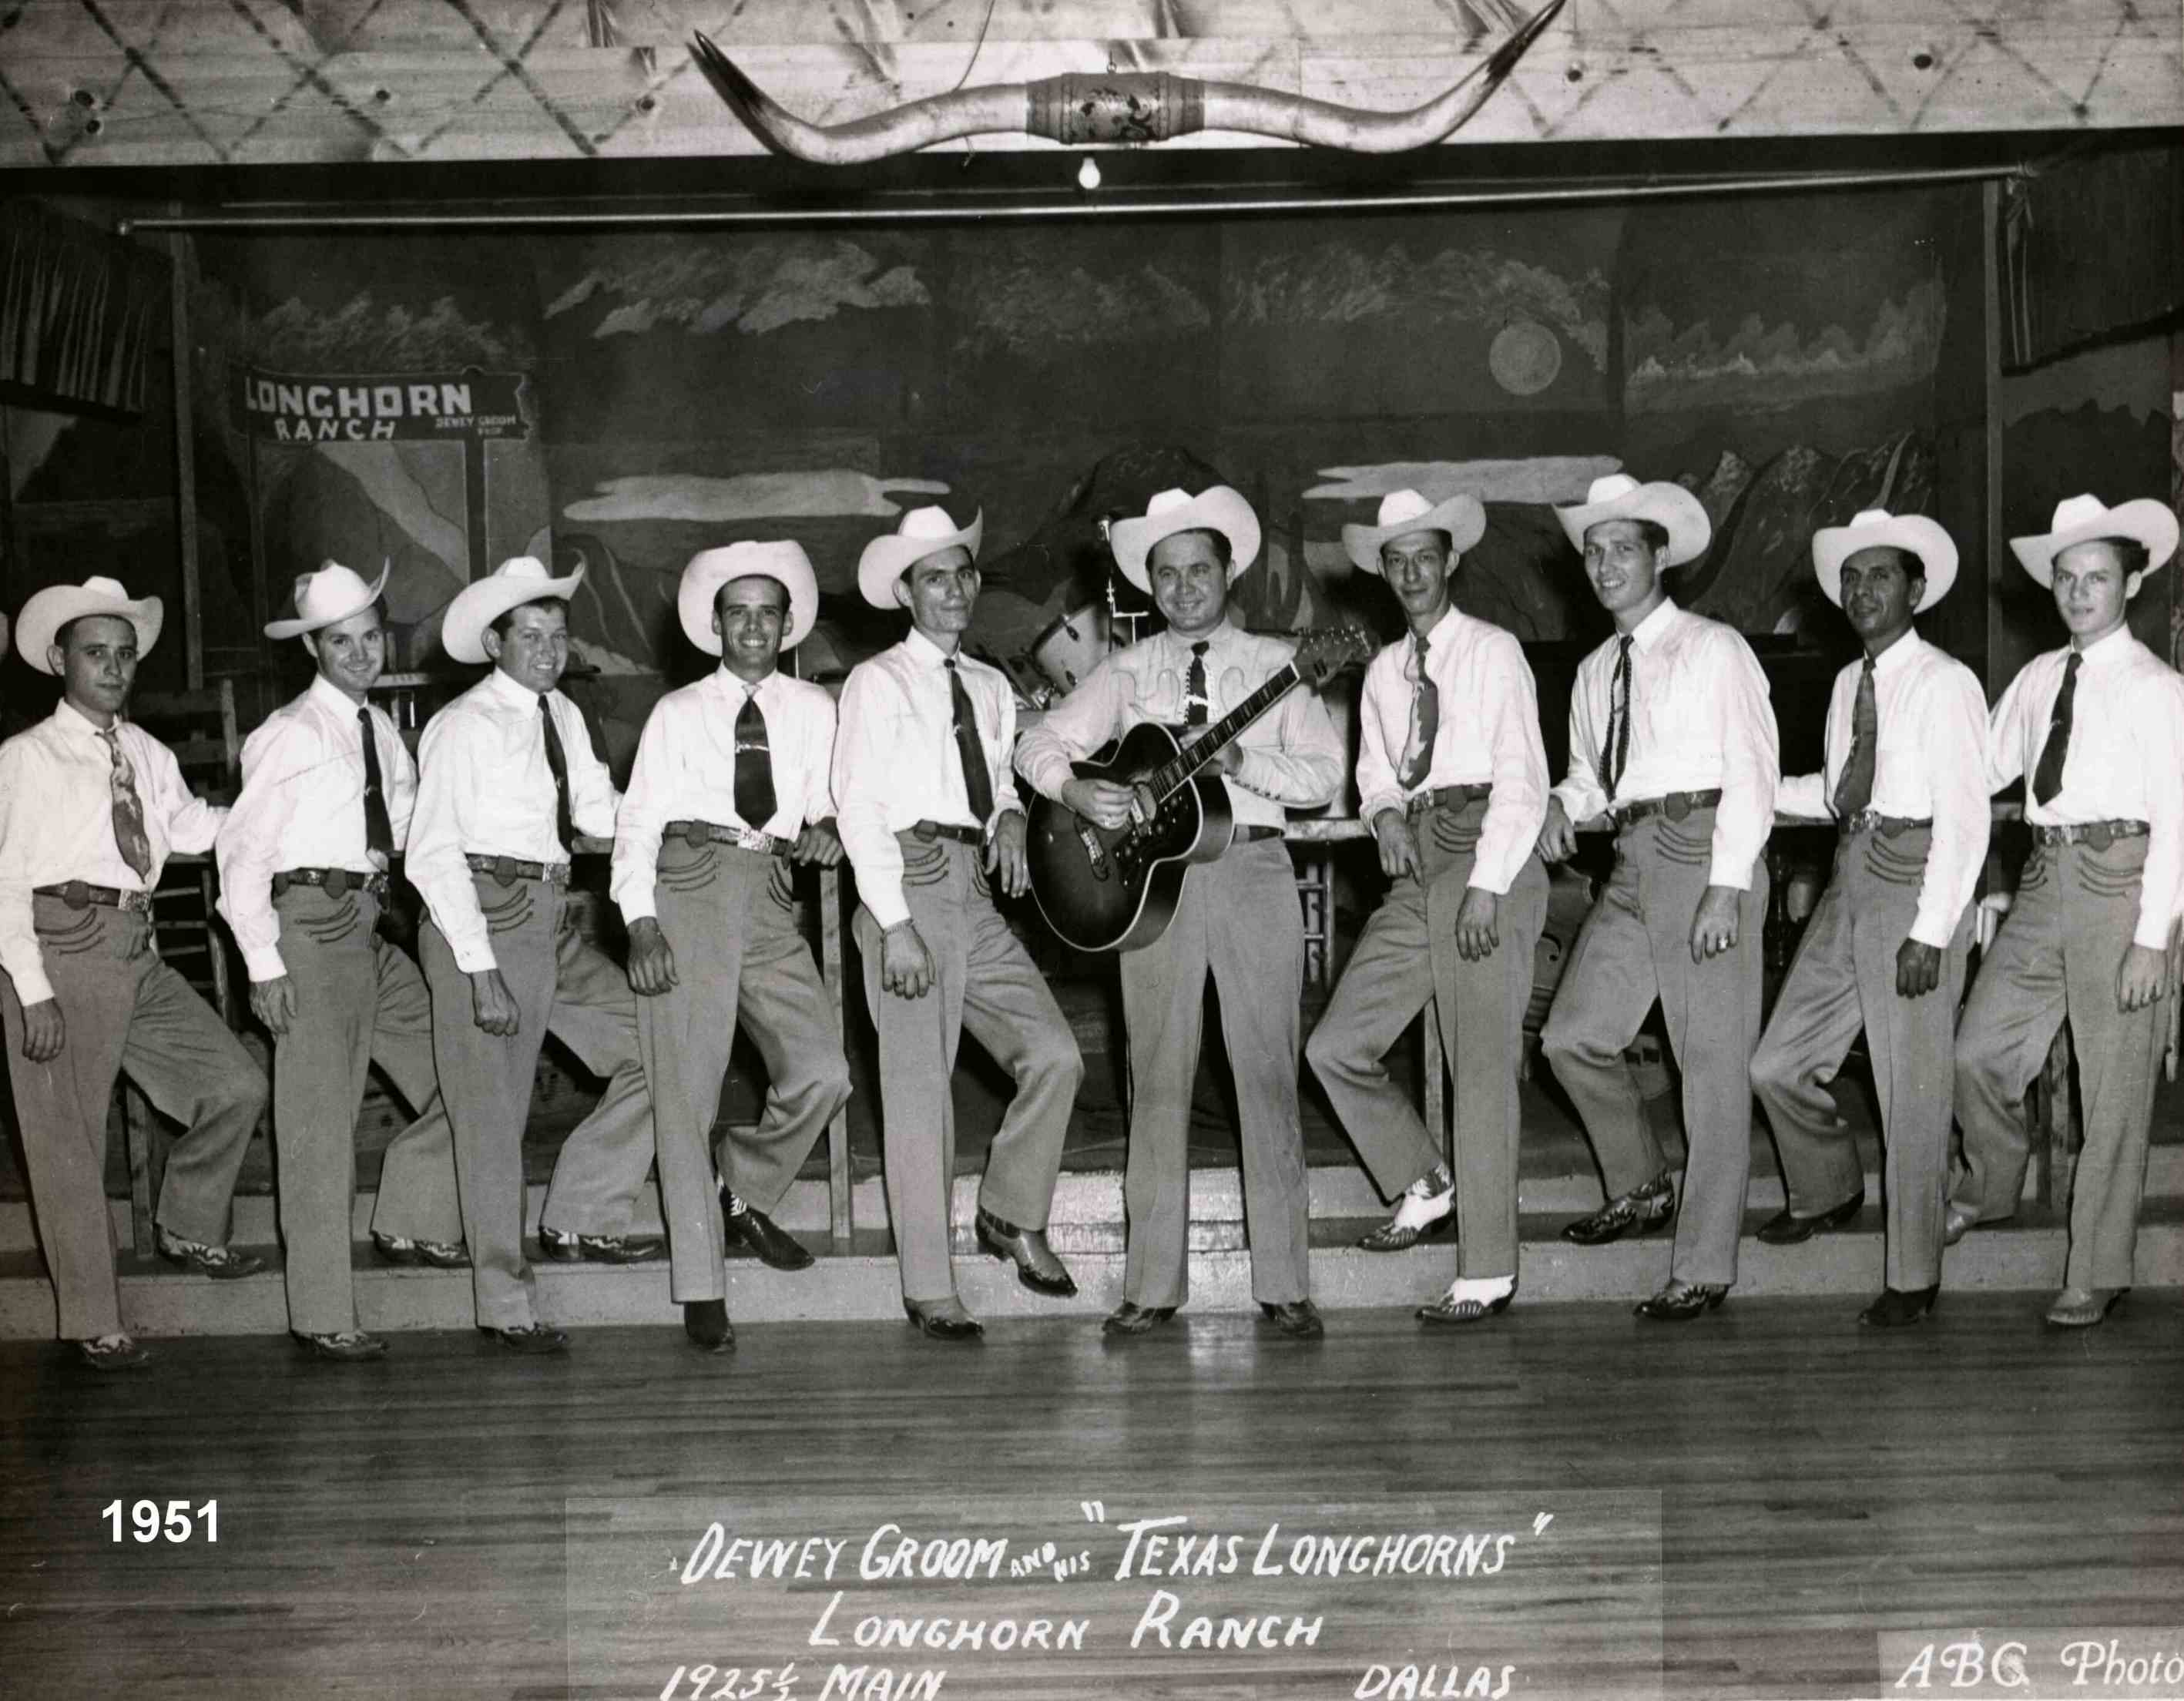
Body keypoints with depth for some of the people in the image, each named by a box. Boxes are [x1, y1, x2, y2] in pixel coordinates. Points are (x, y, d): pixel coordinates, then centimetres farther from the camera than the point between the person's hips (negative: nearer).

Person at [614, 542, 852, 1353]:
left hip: (769, 898, 2)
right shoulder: (678, 712, 9)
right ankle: (700, 1285, 6)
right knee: (686, 1094, -2)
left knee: (822, 1074, -12)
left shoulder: (811, 710, 15)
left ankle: (742, 1191, 17)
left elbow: (827, 801, 19)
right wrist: (641, 921, -9)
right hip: (687, 889, -2)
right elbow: (638, 819, 4)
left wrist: (826, 827, -6)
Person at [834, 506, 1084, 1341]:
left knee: (1055, 1054, -5)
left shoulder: (992, 689, 18)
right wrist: (896, 925, -15)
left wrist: (1008, 818, 4)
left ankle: (1012, 1214, 16)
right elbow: (860, 808, -7)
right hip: (907, 888, -6)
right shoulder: (876, 683, -1)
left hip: (976, 895, 6)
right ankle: (930, 1290, 4)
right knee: (919, 1090, -4)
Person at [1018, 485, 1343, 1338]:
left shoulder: (1275, 664, 8)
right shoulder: (1128, 670, 11)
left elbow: (1323, 774, -1)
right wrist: (1077, 791, -13)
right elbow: (1041, 741, 7)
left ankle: (1283, 1283, 3)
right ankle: (1153, 1284, 7)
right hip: (1152, 873, 1)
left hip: (1252, 867, -1)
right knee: (1158, 1082, 2)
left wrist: (1239, 760, -17)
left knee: (1268, 1075, -2)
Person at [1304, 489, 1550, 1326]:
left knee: (1482, 1068, -7)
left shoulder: (1494, 652, -1)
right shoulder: (1384, 671, 17)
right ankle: (1425, 1187, 21)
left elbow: (1522, 780, -7)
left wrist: (1486, 886, -16)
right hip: (1416, 867, 7)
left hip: (1487, 858, -6)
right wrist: (1384, 812, -4)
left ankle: (1487, 1272, -2)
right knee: (1336, 1046, 1)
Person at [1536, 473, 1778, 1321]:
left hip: (1706, 851, -7)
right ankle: (1640, 1188, 25)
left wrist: (1726, 886, -17)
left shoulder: (1714, 649, -2)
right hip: (1633, 867, 7)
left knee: (1713, 1062, -4)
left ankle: (1703, 1268, 0)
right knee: (1573, 1036, 2)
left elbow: (1751, 772, -8)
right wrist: (1562, 803, 1)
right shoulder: (1595, 671, 18)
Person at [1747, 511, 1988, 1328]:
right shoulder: (1849, 684, 13)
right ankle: (1827, 1191, 38)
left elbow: (1964, 817, -14)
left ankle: (1912, 1278, 11)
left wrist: (1931, 932, -19)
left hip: (1916, 880, -7)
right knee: (1778, 1066, 10)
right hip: (1850, 880, 7)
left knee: (1911, 1092, -1)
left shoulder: (1945, 682, -10)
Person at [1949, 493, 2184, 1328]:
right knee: (1978, 1053, 6)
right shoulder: (2038, 678, 13)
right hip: (2044, 882, 5)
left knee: (2113, 1089, 1)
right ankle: (1990, 1183, 35)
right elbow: (1982, 770, 20)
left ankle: (2096, 1276, 10)